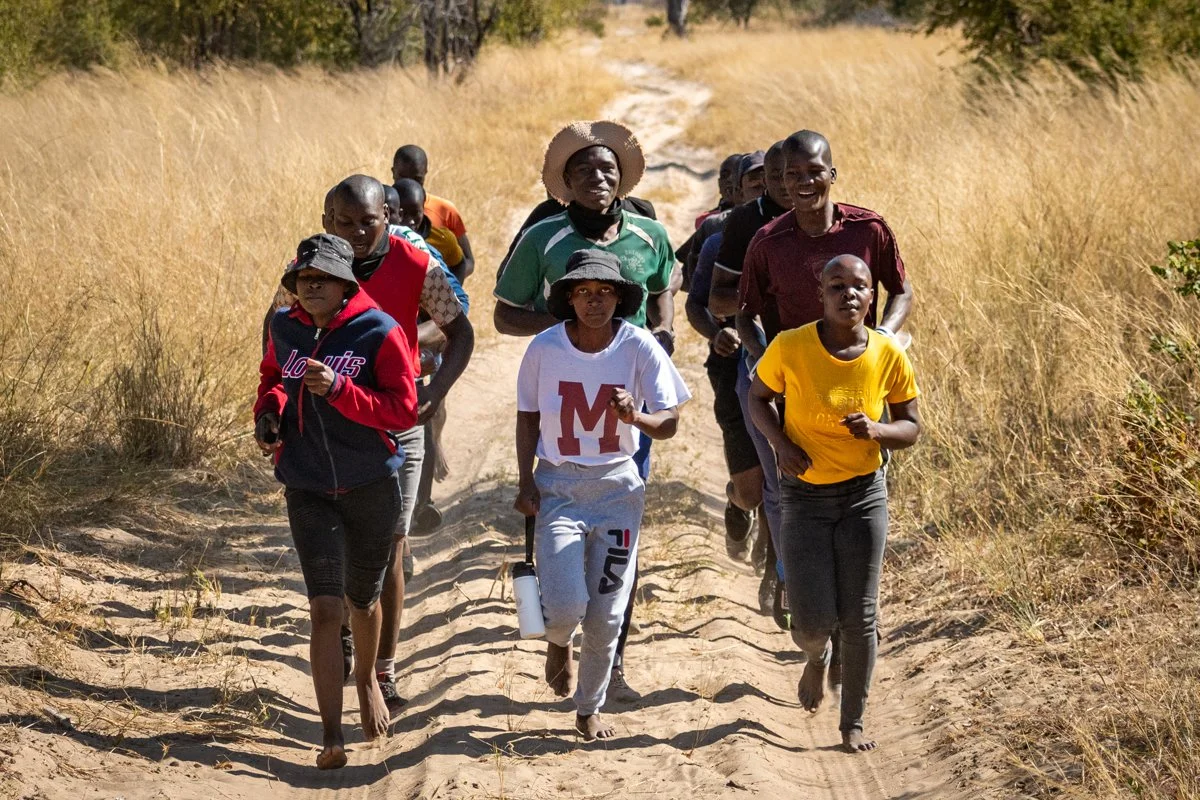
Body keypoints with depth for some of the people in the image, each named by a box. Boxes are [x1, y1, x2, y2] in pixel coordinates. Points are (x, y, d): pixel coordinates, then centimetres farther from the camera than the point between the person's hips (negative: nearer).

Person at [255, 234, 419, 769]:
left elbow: (404, 409, -17)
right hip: (308, 489, 1)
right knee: (324, 608, -11)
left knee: (362, 600, 19)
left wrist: (338, 388, -27)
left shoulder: (379, 332, -13)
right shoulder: (284, 329, 1)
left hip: (371, 487, -1)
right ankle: (331, 735, -13)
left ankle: (367, 679, 50)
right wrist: (269, 411, 0)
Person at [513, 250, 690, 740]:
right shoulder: (545, 348, -8)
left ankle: (589, 709, 28)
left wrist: (635, 417, -30)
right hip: (557, 486, -1)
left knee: (606, 616, 4)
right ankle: (559, 643, 22)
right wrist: (526, 482, -2)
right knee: (565, 606, -16)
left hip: (617, 487, 1)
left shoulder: (639, 347, -10)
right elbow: (528, 417, 5)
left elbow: (670, 423, -9)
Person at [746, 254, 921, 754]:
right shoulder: (790, 348, -15)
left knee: (859, 617, 3)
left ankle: (853, 722, 21)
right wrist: (781, 442, -15)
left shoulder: (888, 356, -10)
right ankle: (817, 656, 36)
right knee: (812, 622, -3)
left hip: (864, 494, 1)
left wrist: (876, 429, -21)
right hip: (804, 496, -1)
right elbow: (758, 399, 3)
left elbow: (911, 429, 0)